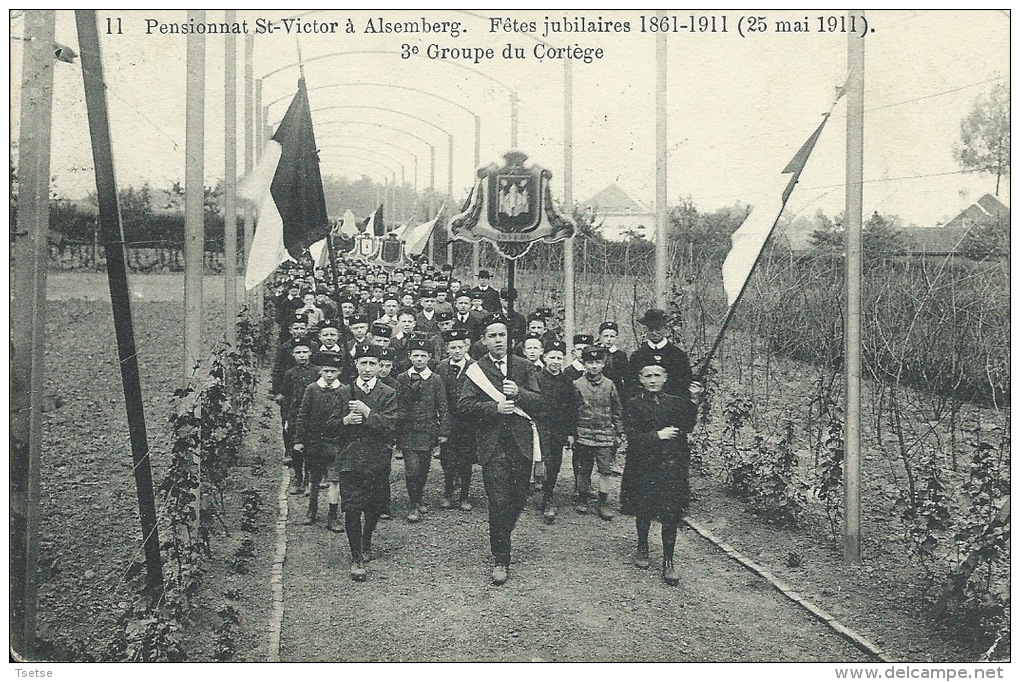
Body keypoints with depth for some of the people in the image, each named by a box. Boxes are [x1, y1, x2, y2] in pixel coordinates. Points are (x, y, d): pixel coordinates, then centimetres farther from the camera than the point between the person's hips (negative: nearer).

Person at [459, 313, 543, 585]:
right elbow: (465, 405, -5)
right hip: (492, 444, -3)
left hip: (521, 442, 3)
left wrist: (519, 393, -15)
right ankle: (500, 560, 5)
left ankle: (501, 539, 36)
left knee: (519, 497, 8)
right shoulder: (475, 369, 3)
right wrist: (494, 407, -16)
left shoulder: (523, 366, 9)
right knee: (499, 502, -5)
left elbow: (538, 402, 4)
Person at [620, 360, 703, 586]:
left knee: (671, 515, -2)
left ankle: (668, 562, 7)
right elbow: (632, 437, -9)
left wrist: (692, 402, -11)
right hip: (645, 467, -1)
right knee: (643, 511, 11)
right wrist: (658, 435, -17)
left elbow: (687, 426, -2)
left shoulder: (675, 402, 9)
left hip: (673, 465, 1)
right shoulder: (635, 404, -2)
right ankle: (642, 549, 35)